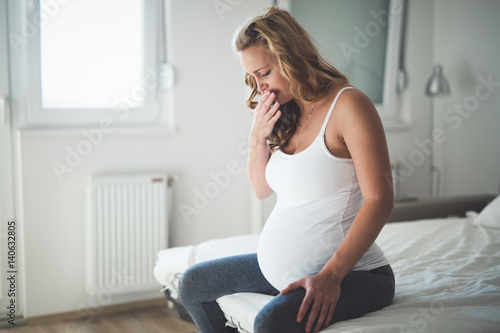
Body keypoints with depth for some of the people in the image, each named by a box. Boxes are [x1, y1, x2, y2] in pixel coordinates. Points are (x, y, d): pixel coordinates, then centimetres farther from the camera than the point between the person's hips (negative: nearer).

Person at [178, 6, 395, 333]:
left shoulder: (348, 104, -14)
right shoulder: (287, 116, 10)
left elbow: (380, 199, -20)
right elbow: (261, 188, 17)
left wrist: (331, 275, -27)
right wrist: (257, 137, -1)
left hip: (350, 271, -9)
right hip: (281, 267, 9)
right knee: (192, 284, 18)